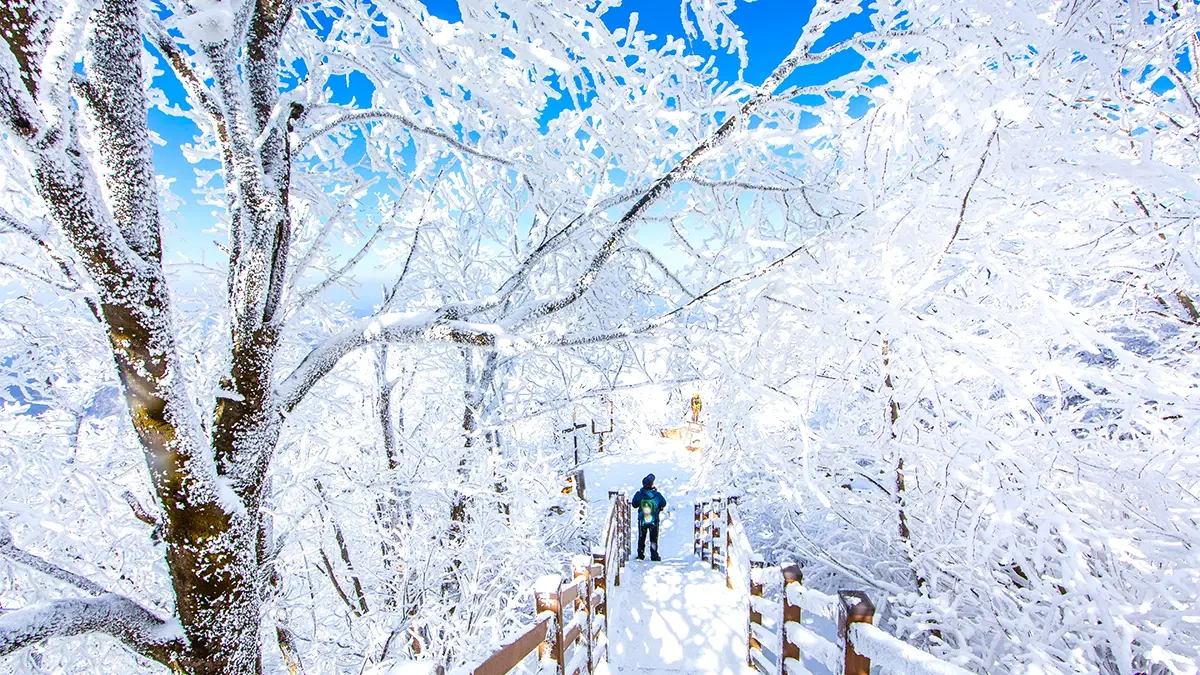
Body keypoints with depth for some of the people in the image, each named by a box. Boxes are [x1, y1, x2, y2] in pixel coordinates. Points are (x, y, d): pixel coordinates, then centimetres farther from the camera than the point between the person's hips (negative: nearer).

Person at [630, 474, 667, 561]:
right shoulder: (657, 495, -17)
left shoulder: (639, 494, -15)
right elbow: (663, 504, -1)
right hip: (654, 521, -1)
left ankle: (640, 555, 23)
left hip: (642, 521, 1)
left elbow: (634, 505, -2)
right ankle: (654, 556, 16)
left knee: (641, 538, 18)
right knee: (654, 539, 14)